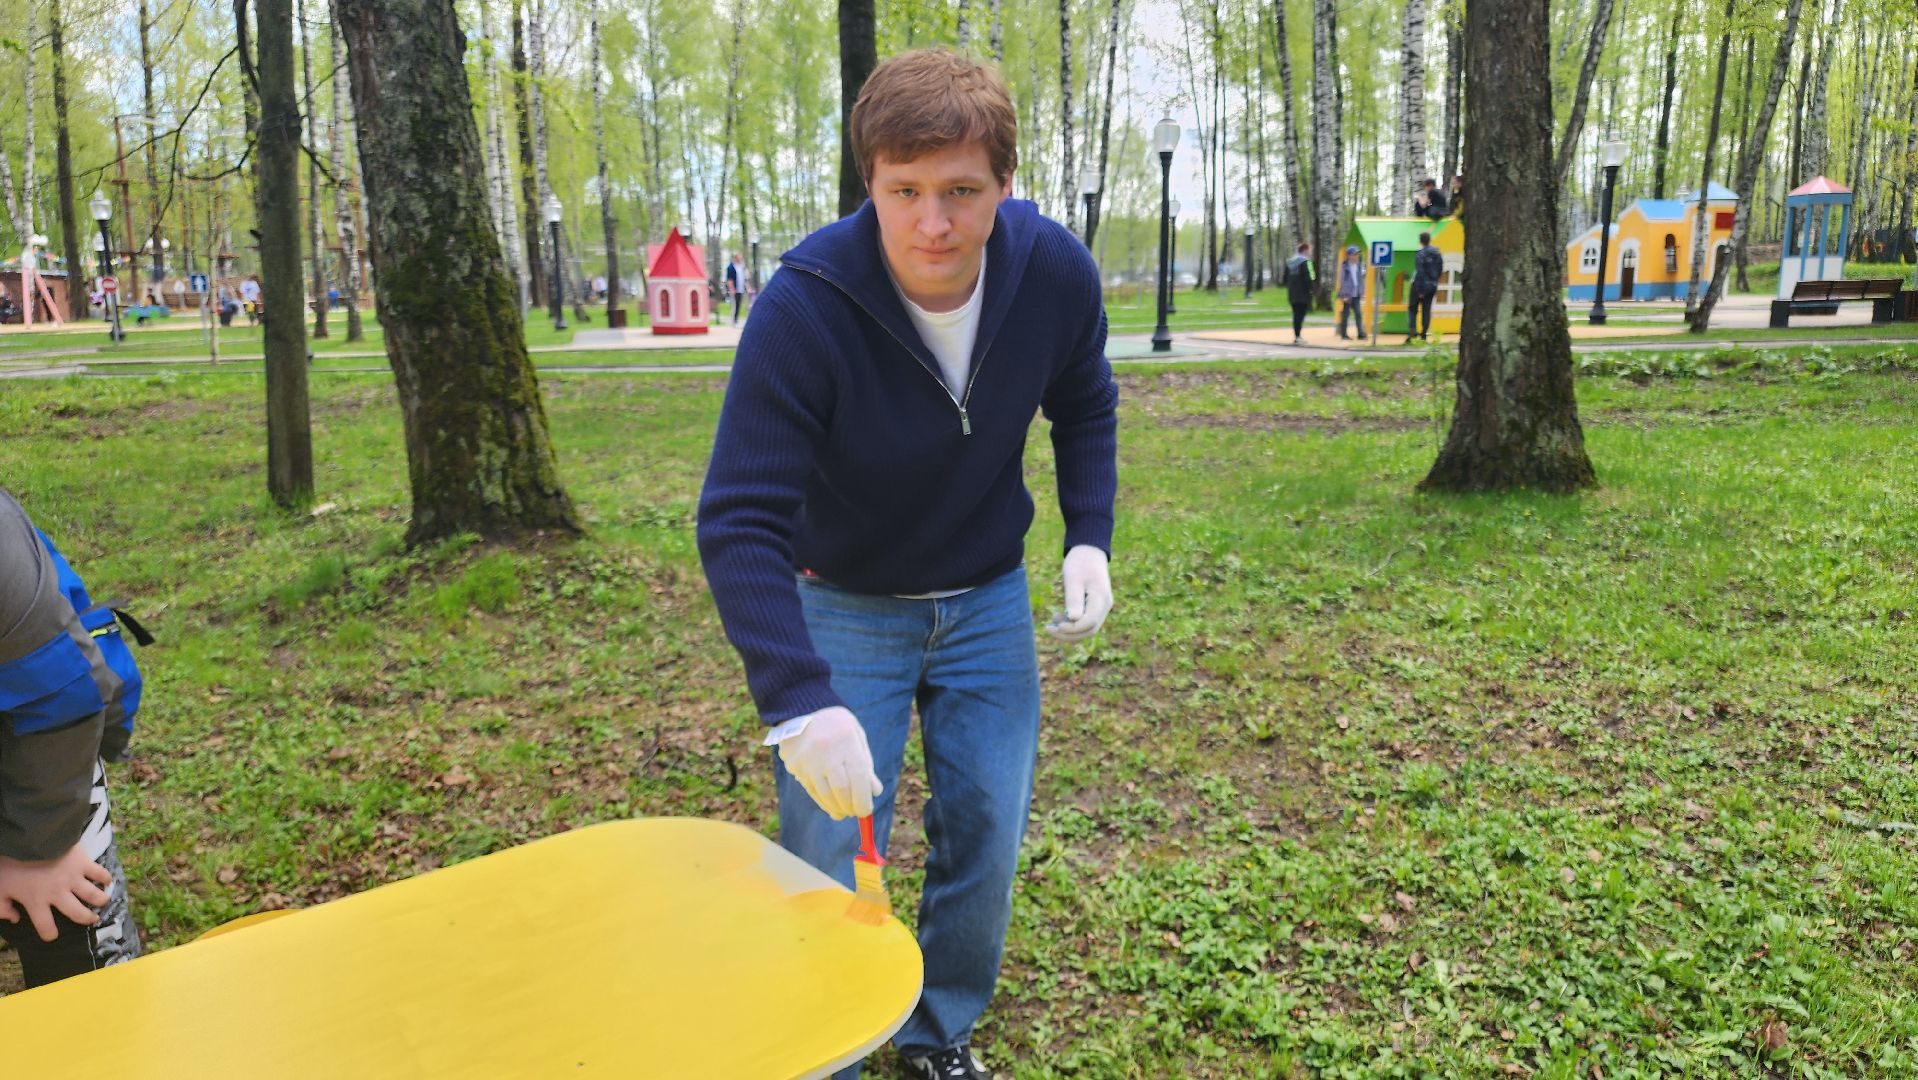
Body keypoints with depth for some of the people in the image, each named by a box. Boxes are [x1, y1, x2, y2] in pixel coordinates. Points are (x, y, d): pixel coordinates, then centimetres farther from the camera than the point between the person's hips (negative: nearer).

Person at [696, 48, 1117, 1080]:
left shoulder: (1057, 275, -17)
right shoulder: (804, 306, -30)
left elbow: (1084, 409, 5)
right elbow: (740, 521, -31)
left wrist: (1088, 537, -8)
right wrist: (798, 702, -40)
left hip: (988, 601, 4)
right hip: (842, 607, -3)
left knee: (985, 839, 10)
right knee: (829, 860, -1)